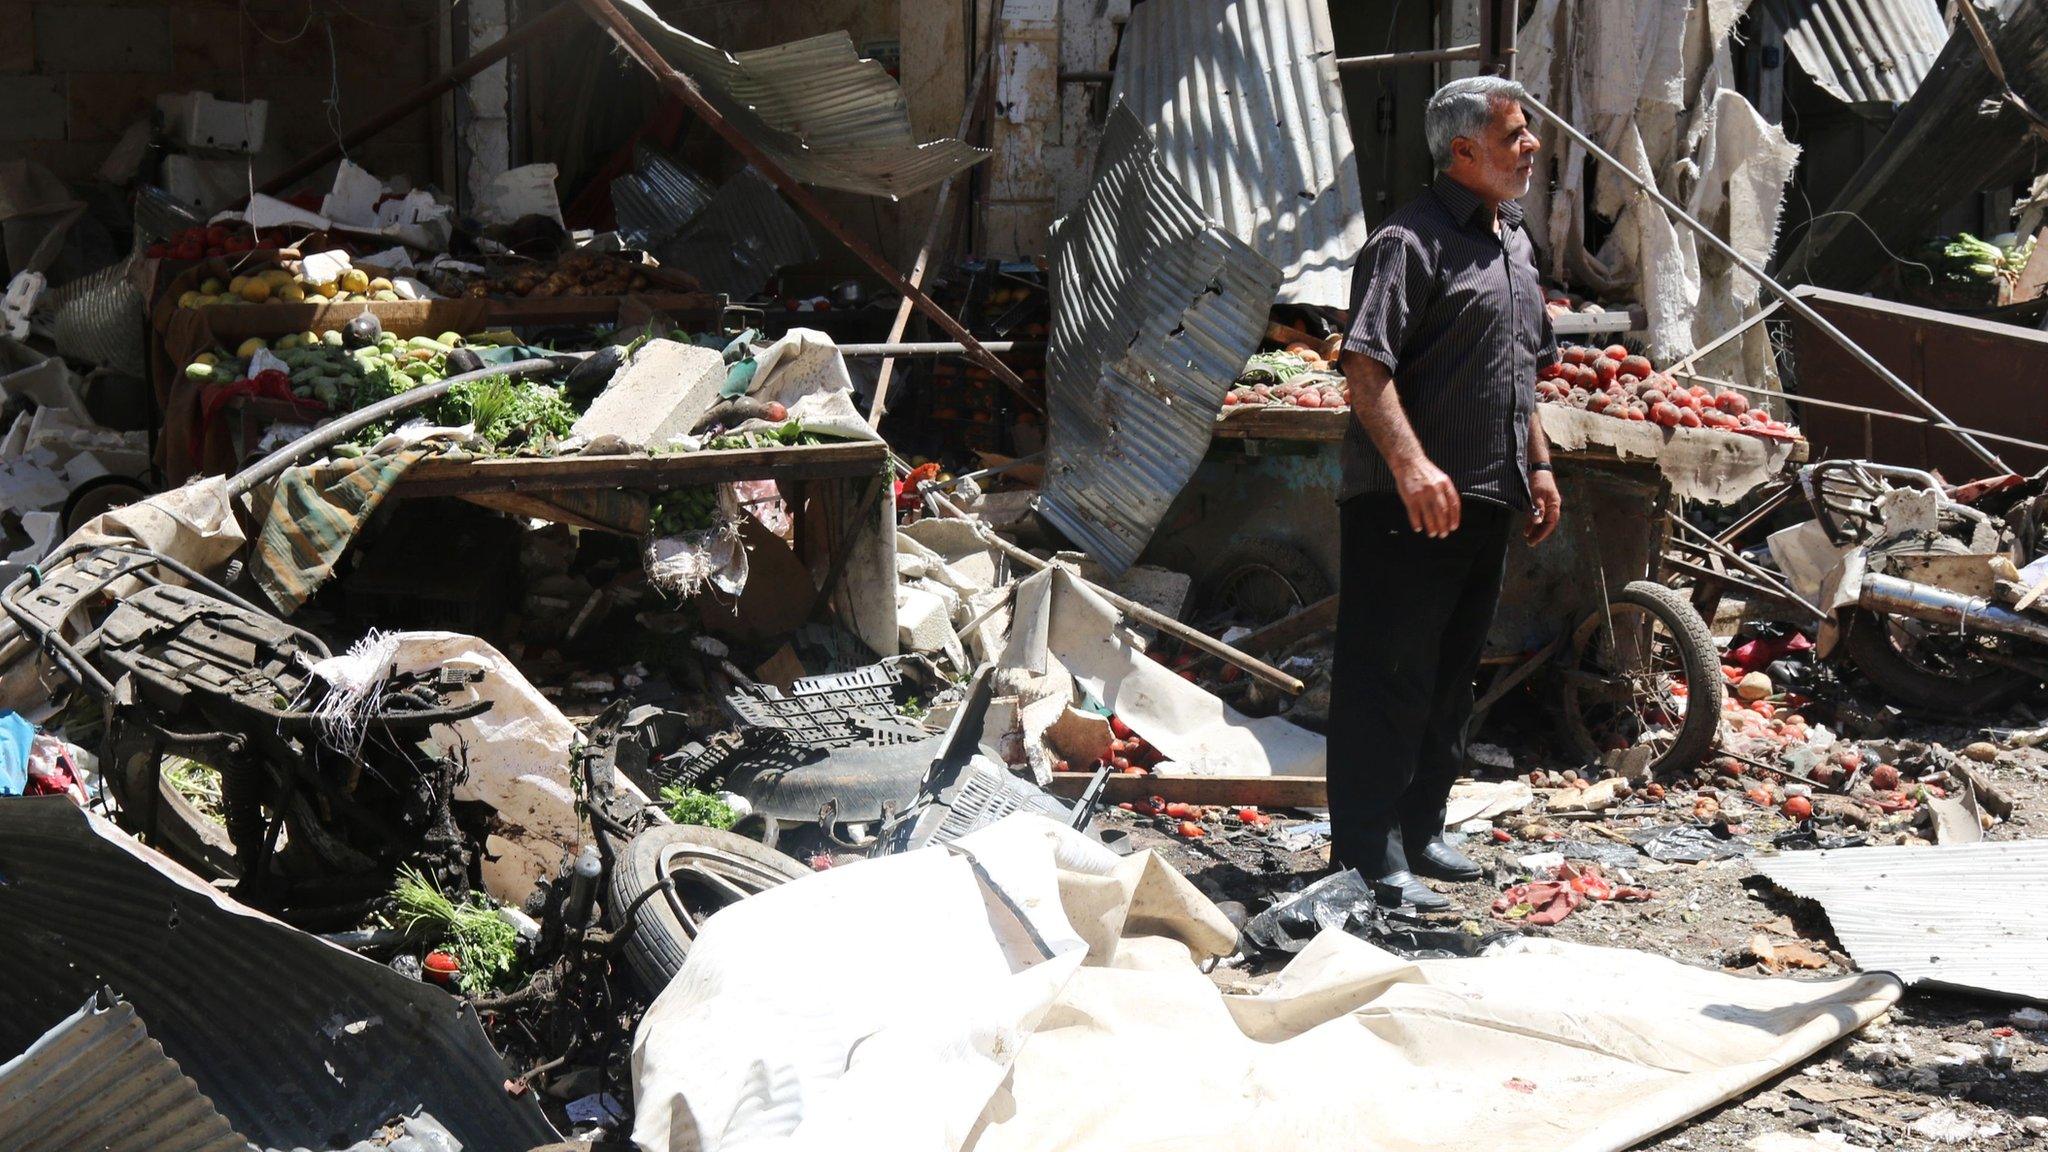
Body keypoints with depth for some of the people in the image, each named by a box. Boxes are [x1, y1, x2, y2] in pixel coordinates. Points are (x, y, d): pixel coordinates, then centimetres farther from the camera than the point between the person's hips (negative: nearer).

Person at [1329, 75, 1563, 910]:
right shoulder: (1412, 239, -13)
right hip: (1408, 503, -9)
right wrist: (1410, 463, -33)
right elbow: (1365, 364, -22)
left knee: (1451, 677, 16)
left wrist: (1538, 466, 23)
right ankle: (1369, 851, -2)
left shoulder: (1513, 243, 17)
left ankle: (1418, 831, 26)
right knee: (1388, 677, -5)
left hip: (1489, 500, 9)